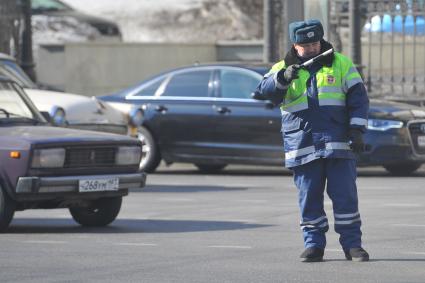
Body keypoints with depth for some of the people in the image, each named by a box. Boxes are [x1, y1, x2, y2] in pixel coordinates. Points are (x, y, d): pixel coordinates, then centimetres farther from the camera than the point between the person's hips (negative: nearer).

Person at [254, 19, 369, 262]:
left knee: (345, 195, -4)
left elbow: (358, 98, 7)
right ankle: (314, 244, 8)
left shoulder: (341, 64, 9)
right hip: (302, 146, 1)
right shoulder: (282, 69, 10)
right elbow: (264, 91, -6)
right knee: (309, 197, 1)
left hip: (338, 142, -1)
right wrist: (283, 77, -25)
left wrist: (357, 130, -3)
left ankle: (352, 244, 1)